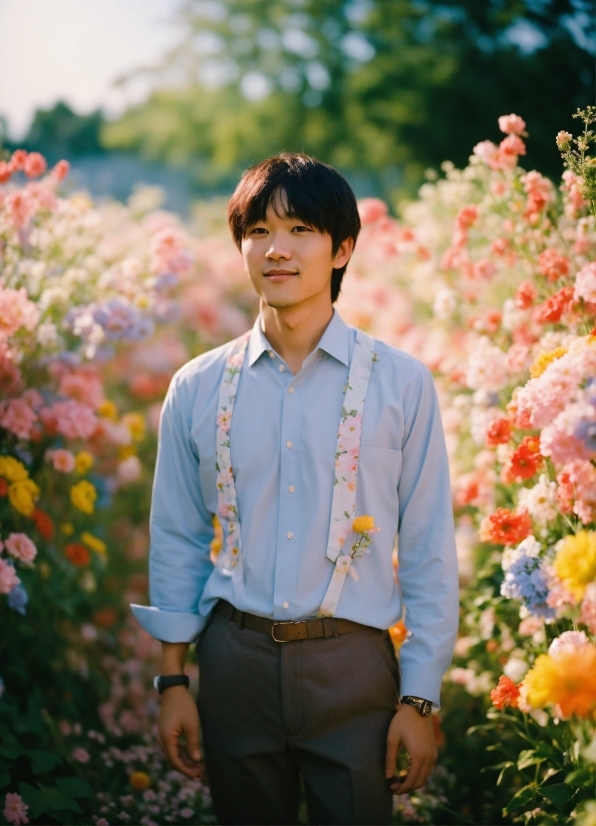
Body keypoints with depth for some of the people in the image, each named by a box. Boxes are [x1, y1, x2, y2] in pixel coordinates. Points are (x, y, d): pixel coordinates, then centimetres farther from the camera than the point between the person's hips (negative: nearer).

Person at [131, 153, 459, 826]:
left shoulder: (401, 385, -3)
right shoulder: (197, 389, 3)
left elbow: (427, 553, -1)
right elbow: (177, 541, 8)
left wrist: (418, 699, -3)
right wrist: (173, 680, 6)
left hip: (351, 666, -2)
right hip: (236, 661, 2)